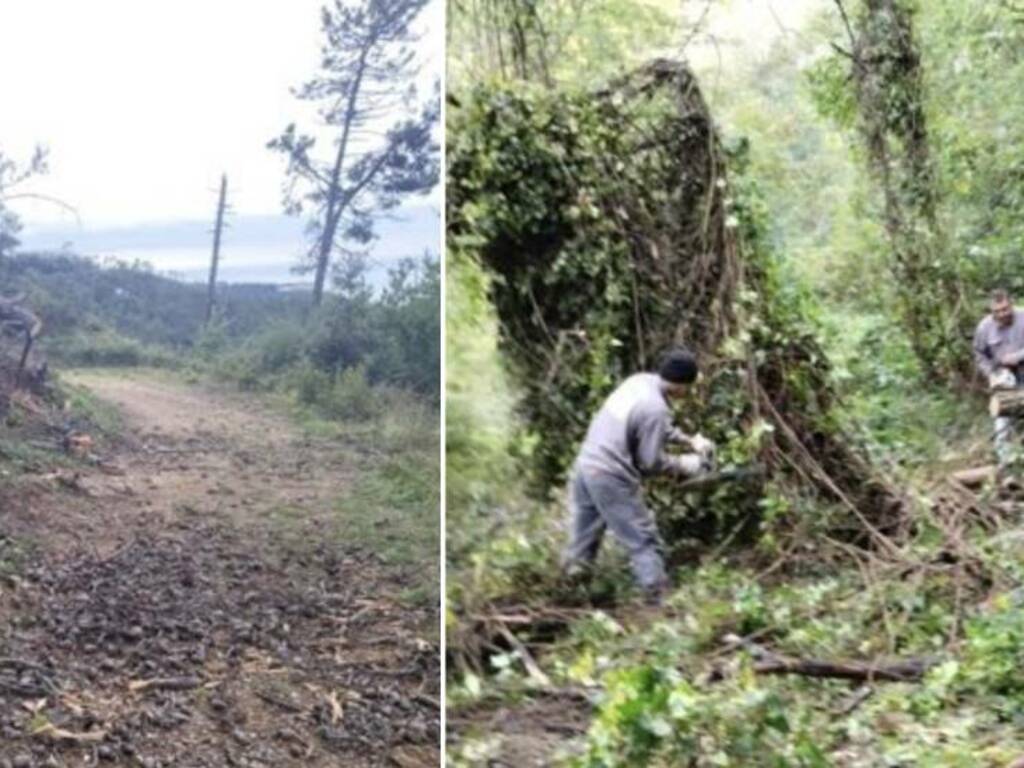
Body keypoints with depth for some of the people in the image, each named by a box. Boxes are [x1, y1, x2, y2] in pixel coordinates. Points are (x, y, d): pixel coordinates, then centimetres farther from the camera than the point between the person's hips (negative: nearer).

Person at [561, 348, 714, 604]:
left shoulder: (639, 381, 2)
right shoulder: (655, 409, -23)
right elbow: (651, 461, -13)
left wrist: (690, 440, 15)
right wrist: (683, 464, 2)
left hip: (586, 462, 8)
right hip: (611, 477, -8)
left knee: (586, 529, 25)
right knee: (643, 539, 5)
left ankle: (574, 571, 40)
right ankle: (659, 597, 11)